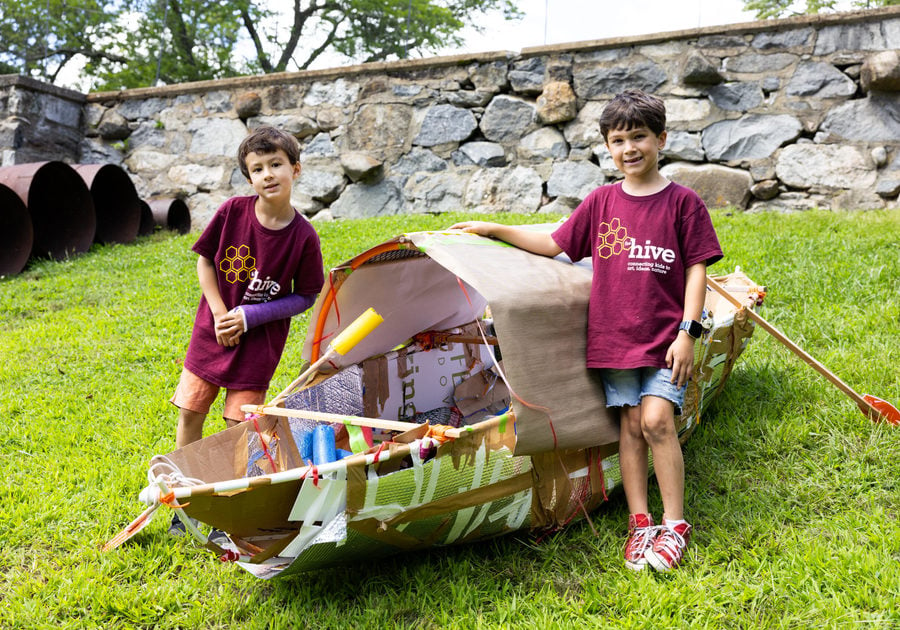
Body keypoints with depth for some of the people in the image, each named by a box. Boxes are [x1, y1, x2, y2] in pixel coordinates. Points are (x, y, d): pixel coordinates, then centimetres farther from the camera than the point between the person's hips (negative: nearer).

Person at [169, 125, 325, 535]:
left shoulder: (303, 236, -15)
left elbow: (306, 297, -7)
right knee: (189, 412, 8)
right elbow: (204, 260, 1)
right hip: (212, 331, 3)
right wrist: (220, 313, -9)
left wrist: (250, 316, -14)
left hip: (259, 343, -2)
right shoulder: (233, 212, -10)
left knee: (239, 426, 3)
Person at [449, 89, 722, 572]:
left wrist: (687, 331, -9)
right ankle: (639, 524, 13)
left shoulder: (682, 201, -1)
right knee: (630, 425, 5)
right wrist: (494, 229, 13)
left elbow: (697, 267, -1)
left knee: (656, 420, -12)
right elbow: (554, 245, 15)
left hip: (665, 335, -3)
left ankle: (674, 524, 2)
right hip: (613, 333, 3)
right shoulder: (601, 201, 8)